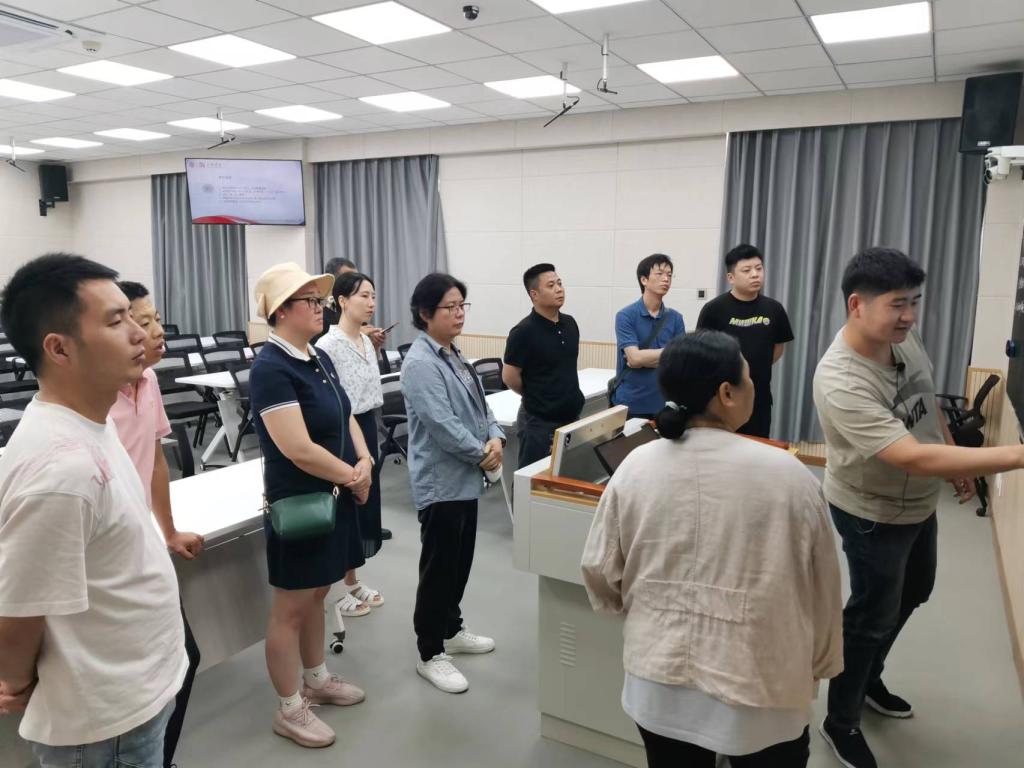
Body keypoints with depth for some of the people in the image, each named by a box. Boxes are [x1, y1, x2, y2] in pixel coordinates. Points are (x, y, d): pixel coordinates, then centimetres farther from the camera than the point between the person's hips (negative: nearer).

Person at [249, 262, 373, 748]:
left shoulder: (320, 359, 6)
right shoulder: (271, 368, -21)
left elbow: (346, 417, 12)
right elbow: (299, 449, -27)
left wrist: (365, 461, -6)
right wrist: (352, 476, -13)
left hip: (333, 497, 8)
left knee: (316, 595, 22)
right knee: (291, 607, 7)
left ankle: (316, 681, 40)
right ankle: (290, 710, 23)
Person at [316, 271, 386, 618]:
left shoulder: (366, 341, 9)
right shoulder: (328, 345, -18)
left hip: (367, 427, 9)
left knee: (364, 502, 16)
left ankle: (352, 581, 31)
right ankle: (336, 588, 19)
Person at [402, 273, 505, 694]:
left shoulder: (455, 354, 10)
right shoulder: (421, 363, -20)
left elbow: (480, 405, 12)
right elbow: (442, 425, -26)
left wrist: (496, 438, -7)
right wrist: (482, 454, -14)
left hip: (465, 478, 9)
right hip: (440, 481, -9)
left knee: (461, 562, 21)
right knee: (439, 568, 3)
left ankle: (451, 630, 39)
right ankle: (430, 655, 17)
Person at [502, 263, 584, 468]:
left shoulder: (570, 323, 6)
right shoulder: (524, 331, -16)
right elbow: (509, 377, -13)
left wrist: (567, 394, 13)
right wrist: (535, 396, 2)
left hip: (572, 416, 7)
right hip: (540, 421, -7)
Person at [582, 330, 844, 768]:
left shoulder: (634, 468, -9)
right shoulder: (787, 475, -15)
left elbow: (600, 572, -1)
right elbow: (820, 588, -4)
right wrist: (820, 664, 12)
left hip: (659, 681, 3)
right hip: (760, 686, -2)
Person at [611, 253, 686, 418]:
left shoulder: (676, 318, 4)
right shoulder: (625, 316, -8)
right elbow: (634, 358, -17)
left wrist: (645, 359, -14)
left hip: (664, 403, 3)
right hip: (629, 403, -3)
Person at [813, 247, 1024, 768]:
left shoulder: (902, 337, -11)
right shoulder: (841, 382, -37)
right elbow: (914, 457, -42)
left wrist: (958, 461, 11)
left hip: (919, 501, 9)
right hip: (874, 513, -9)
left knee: (912, 594, 26)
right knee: (872, 615, 7)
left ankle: (868, 680, 50)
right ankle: (840, 723, 31)